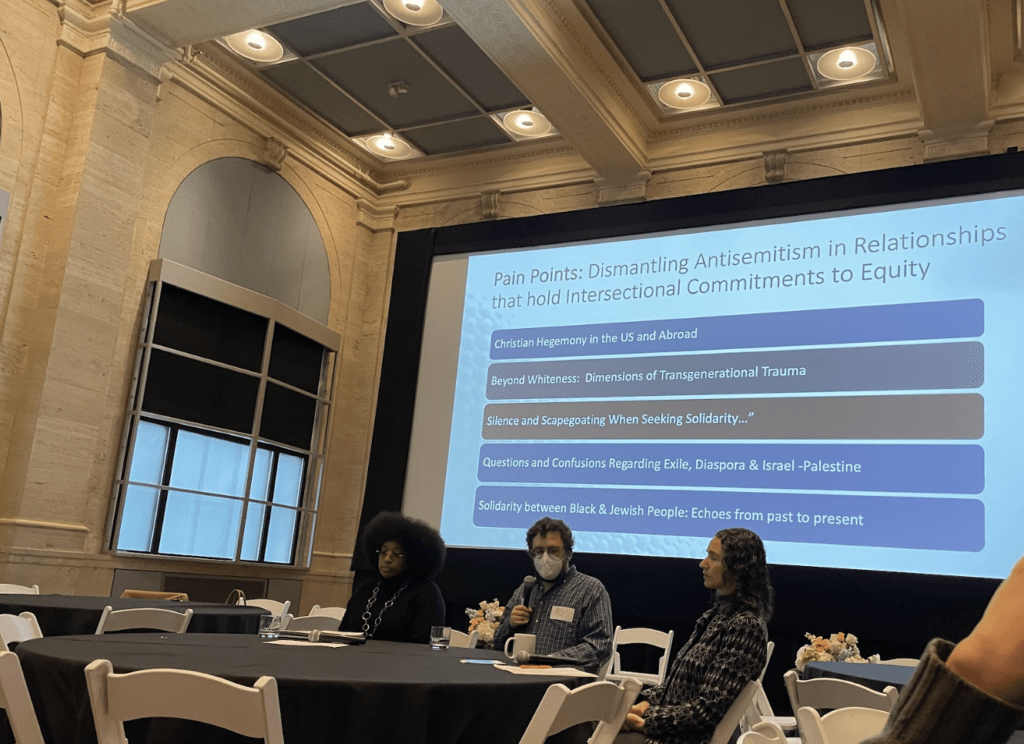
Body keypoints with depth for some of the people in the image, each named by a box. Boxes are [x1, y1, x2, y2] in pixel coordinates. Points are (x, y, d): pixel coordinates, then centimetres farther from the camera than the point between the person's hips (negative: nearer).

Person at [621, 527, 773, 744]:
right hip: (671, 725, 8)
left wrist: (645, 719, -16)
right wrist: (645, 704, 0)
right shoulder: (719, 613, 11)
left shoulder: (745, 625, -17)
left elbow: (709, 708, -20)